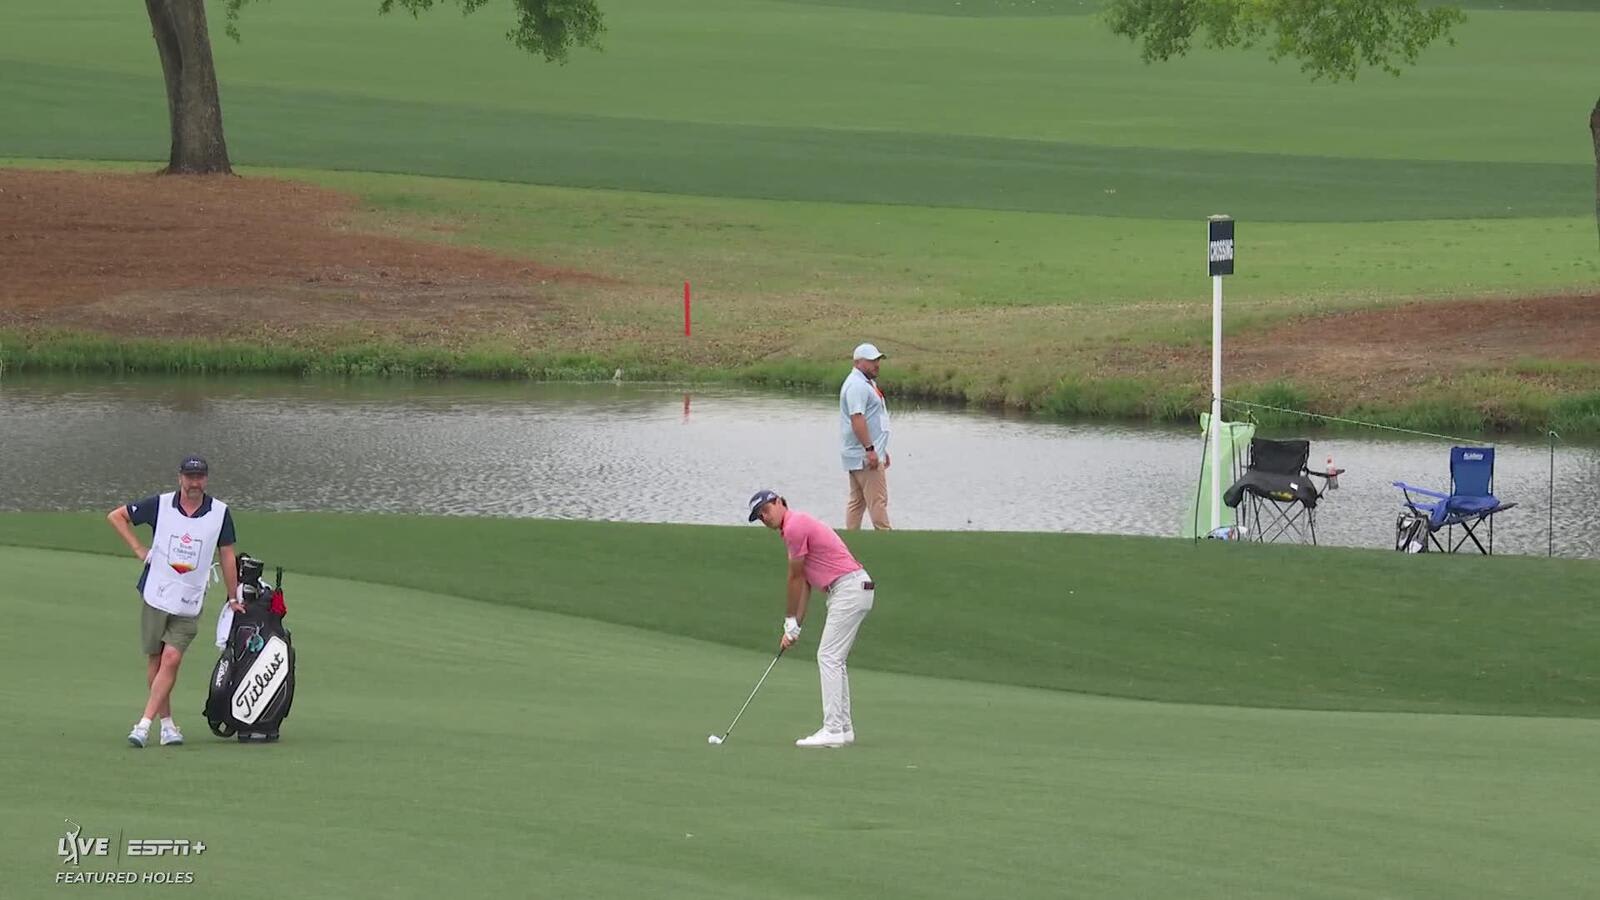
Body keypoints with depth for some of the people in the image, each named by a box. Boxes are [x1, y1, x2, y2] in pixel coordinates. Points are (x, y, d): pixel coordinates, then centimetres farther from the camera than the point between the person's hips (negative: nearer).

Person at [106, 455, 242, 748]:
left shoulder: (219, 512, 0)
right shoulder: (160, 505, -3)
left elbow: (227, 555, 10)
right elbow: (115, 516, 8)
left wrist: (233, 597, 14)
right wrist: (139, 549, -1)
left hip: (189, 603, -1)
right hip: (156, 596, 1)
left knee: (171, 659, -12)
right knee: (155, 660, 6)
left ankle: (144, 724, -15)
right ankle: (166, 722, 18)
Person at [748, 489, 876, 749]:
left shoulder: (795, 526, -12)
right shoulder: (796, 526, 19)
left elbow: (796, 578, -6)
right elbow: (804, 581, 18)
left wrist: (790, 622, 5)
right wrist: (796, 625, 13)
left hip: (849, 588, -10)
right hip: (855, 589, 10)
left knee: (828, 657, -11)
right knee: (834, 660, 14)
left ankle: (833, 729, -15)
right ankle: (843, 728, 15)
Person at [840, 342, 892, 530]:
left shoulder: (867, 383, 20)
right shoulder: (857, 386, -15)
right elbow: (857, 418, -25)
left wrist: (882, 451, 29)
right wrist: (870, 449, -28)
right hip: (865, 455, -11)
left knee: (857, 500, 11)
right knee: (877, 500, -10)